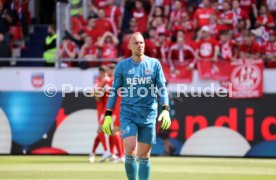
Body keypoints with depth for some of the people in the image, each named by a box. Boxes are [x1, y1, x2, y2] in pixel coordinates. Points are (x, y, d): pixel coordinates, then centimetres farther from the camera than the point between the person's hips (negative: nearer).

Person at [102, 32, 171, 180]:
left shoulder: (154, 64, 3)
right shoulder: (122, 66, 3)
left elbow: (162, 88, 4)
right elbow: (114, 90, 7)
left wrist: (166, 110, -10)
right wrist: (108, 115, 1)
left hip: (148, 115, 1)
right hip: (128, 114, -1)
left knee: (144, 155, 3)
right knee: (130, 149, -18)